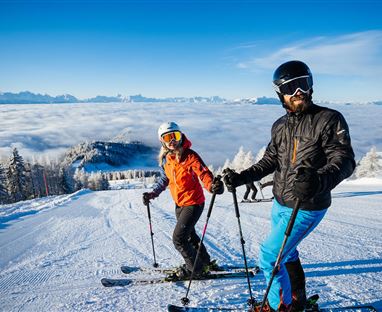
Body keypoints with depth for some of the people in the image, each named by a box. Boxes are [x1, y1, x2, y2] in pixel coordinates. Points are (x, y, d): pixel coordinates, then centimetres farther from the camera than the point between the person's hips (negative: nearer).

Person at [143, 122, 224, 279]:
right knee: (189, 234, 23)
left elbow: (204, 173, -30)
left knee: (178, 238, -7)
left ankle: (194, 268, 16)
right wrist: (152, 194, 4)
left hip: (193, 203, -8)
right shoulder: (165, 159, -1)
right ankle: (204, 260, 47)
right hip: (179, 204, 8)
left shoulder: (190, 156, -21)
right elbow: (164, 180, 13)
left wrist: (212, 185, -50)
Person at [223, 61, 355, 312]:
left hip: (306, 208, -7)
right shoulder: (280, 126, 4)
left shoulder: (330, 119, -15)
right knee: (287, 252, 23)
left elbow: (344, 159, -23)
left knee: (269, 256, -3)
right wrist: (242, 177, -2)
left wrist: (319, 181, -43)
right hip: (280, 204, 7)